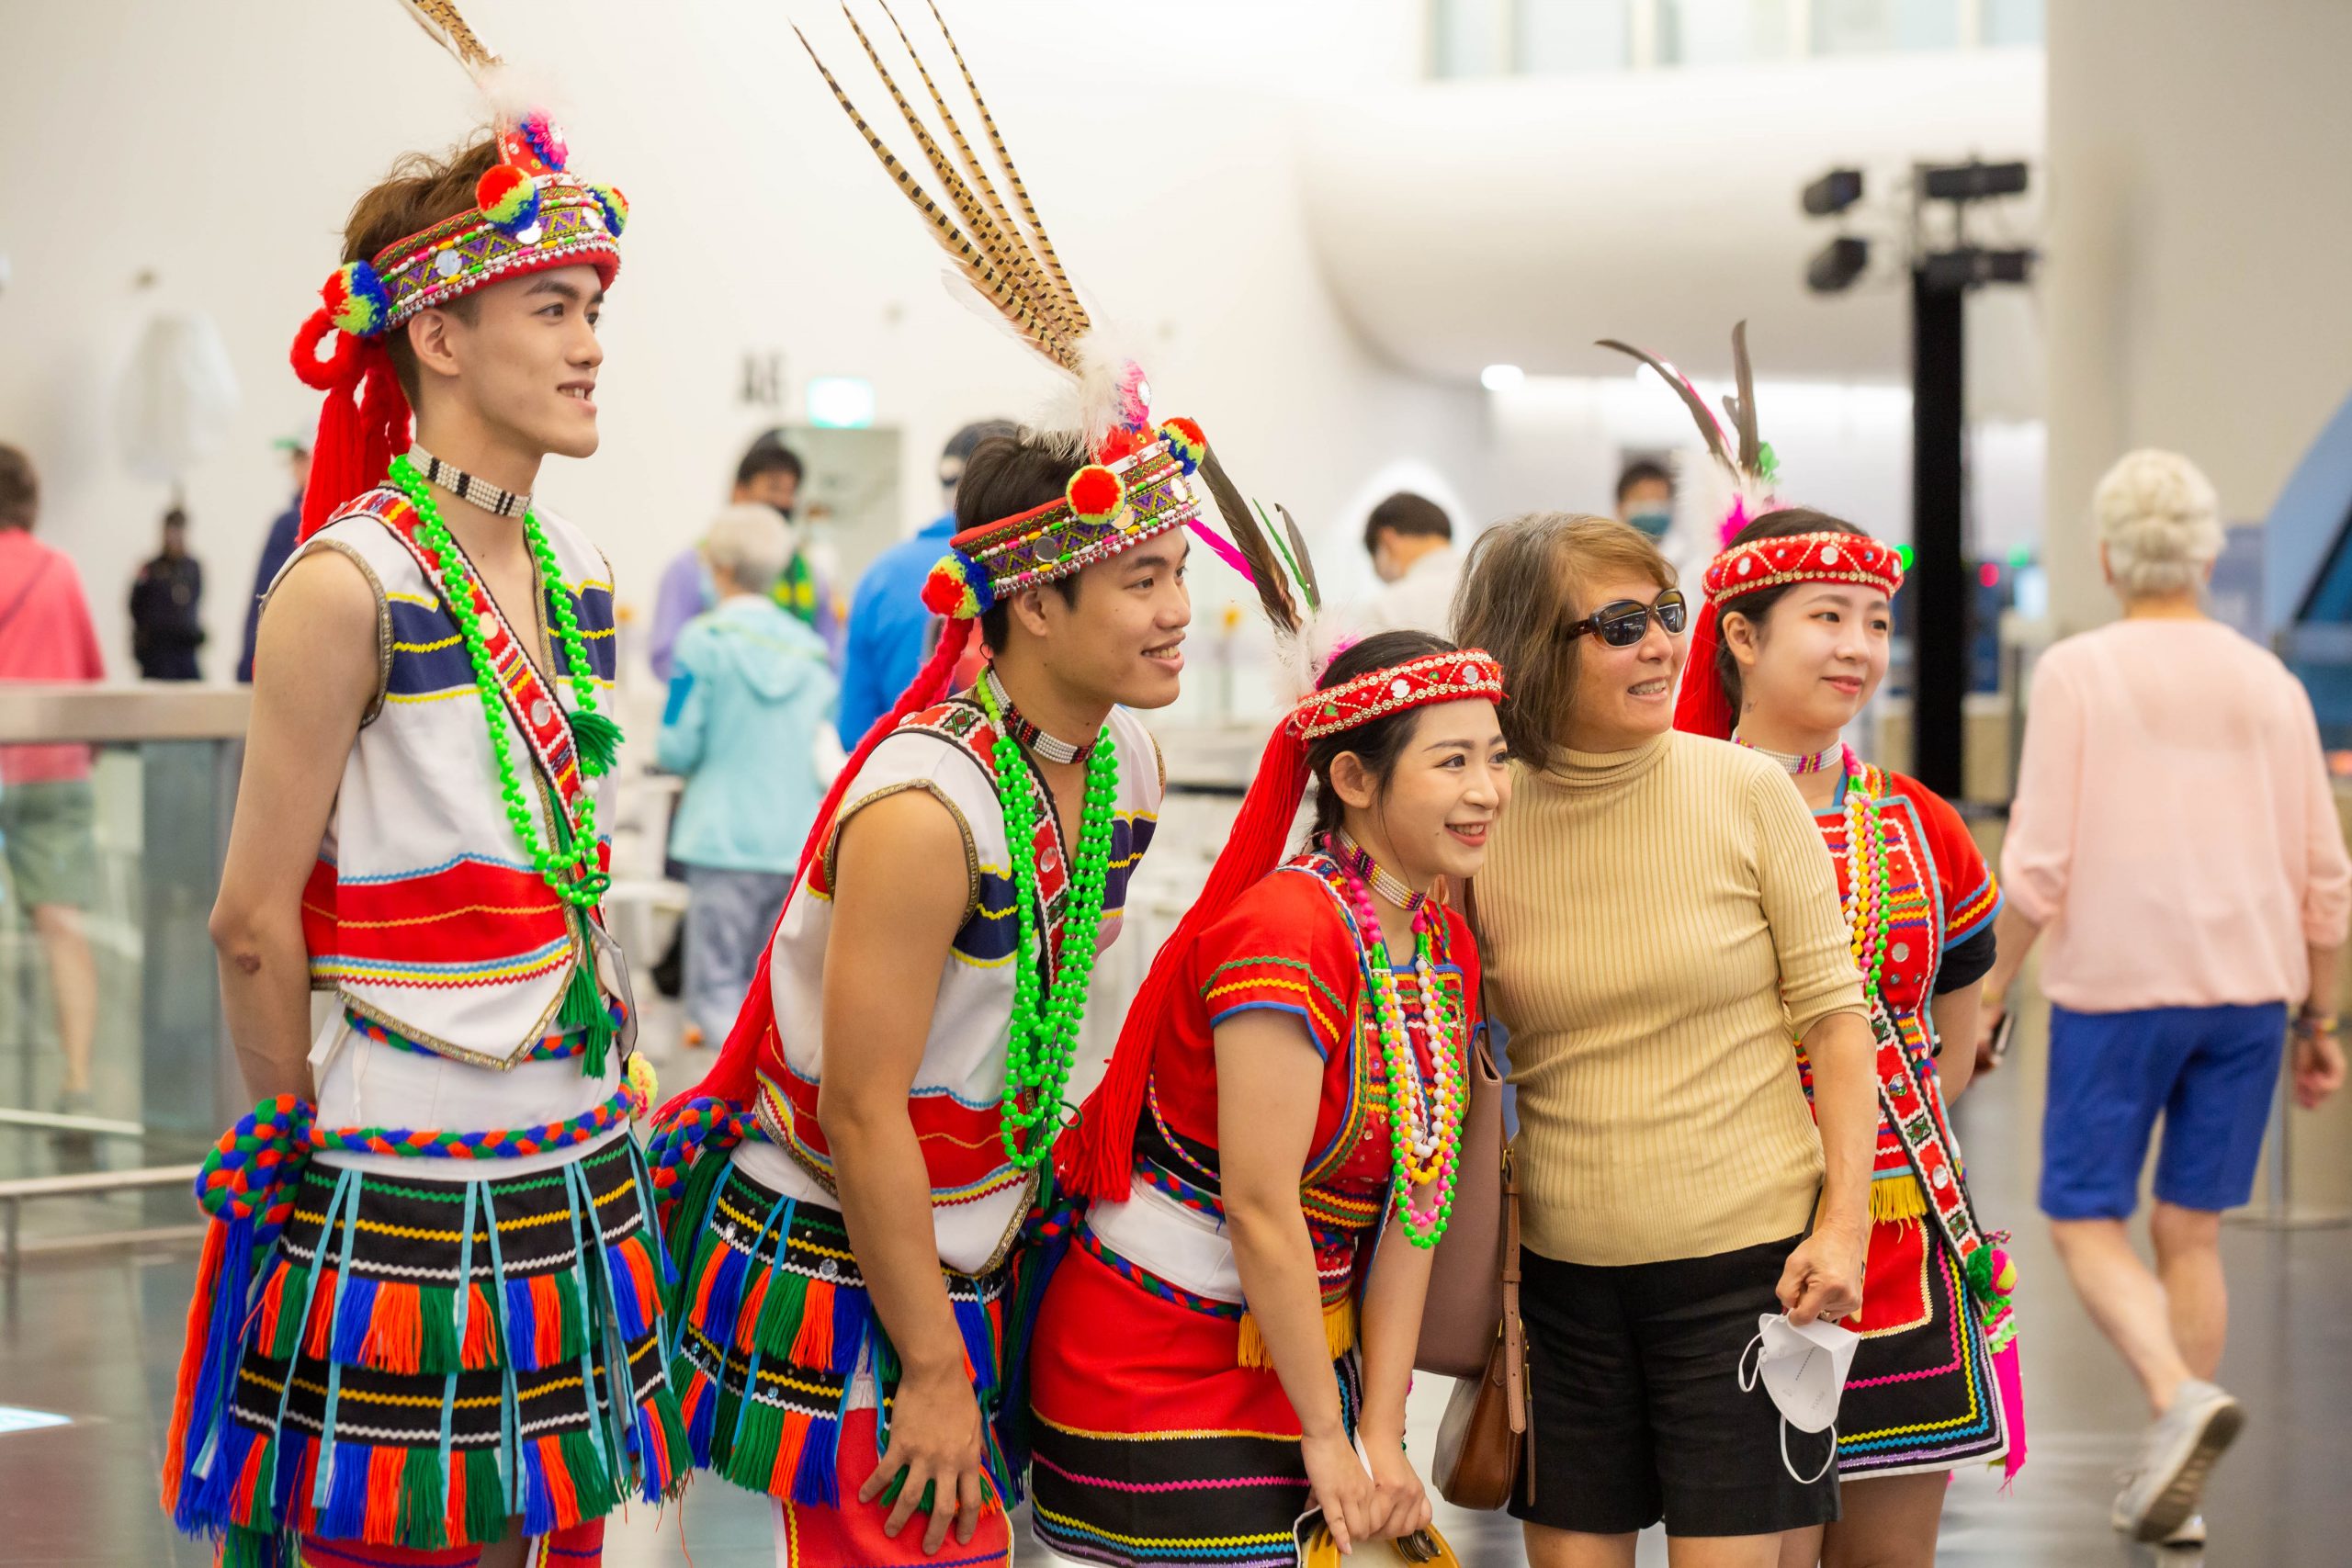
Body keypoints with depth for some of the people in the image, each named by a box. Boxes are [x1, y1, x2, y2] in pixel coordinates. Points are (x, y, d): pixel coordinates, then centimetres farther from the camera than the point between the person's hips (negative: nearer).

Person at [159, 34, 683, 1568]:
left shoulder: (584, 578, 9)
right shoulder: (349, 587, -14)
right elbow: (255, 925, -11)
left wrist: (628, 1093, 15)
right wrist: (305, 1141, -2)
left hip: (580, 1185, 7)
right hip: (407, 1200, -7)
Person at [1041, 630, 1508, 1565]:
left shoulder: (1447, 953, 5)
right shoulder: (1287, 931, -21)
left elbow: (1410, 1210, 3)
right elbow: (1260, 1208, -21)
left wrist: (1382, 1432, -3)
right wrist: (1326, 1436, -14)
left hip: (1301, 1353, 8)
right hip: (1153, 1371, -8)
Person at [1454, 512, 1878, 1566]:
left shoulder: (1748, 793, -5)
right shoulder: (1480, 824, -1)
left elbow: (1834, 1009, -2)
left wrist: (1845, 1222, -9)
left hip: (1745, 1255, -2)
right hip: (1562, 1269, 2)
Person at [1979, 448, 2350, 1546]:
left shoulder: (2077, 674, -5)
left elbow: (2038, 868, -10)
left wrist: (1989, 994, 0)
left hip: (2116, 987, -4)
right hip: (2248, 990, 4)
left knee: (2086, 1221, 5)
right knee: (2190, 1230, 12)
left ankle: (2181, 1395, -20)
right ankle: (2167, 1481, 13)